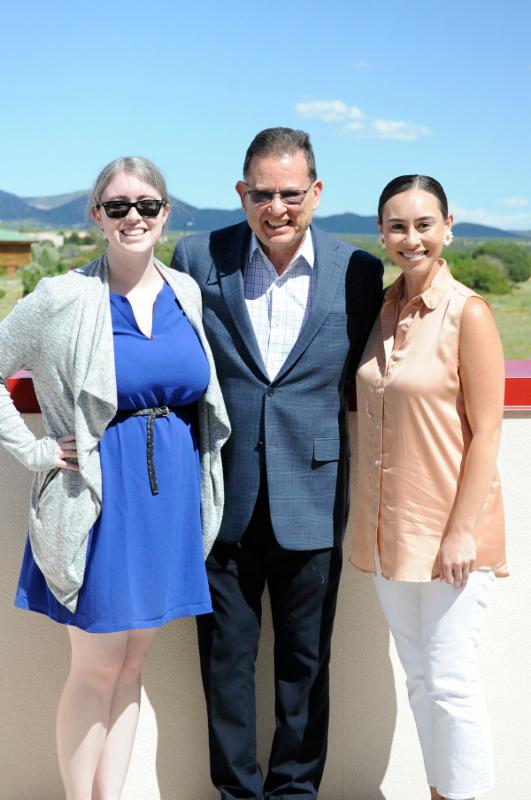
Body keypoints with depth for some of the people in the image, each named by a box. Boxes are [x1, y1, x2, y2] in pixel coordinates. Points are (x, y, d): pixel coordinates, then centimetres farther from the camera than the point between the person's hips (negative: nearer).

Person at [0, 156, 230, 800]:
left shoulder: (186, 293, 5)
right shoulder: (64, 298, -8)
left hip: (171, 495, 5)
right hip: (99, 497, -4)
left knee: (131, 663, 13)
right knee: (97, 669, 3)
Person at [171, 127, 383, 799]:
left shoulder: (359, 273, -1)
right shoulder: (196, 259, -2)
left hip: (311, 498, 0)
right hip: (223, 496, 0)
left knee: (305, 659, 13)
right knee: (225, 655, 12)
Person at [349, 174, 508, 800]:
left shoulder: (468, 313, -11)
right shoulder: (381, 308, 7)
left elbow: (485, 430, -12)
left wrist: (462, 531, -16)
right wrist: (371, 518, 9)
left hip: (447, 530, -6)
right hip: (389, 526, 6)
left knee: (449, 680, 2)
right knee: (418, 676, 16)